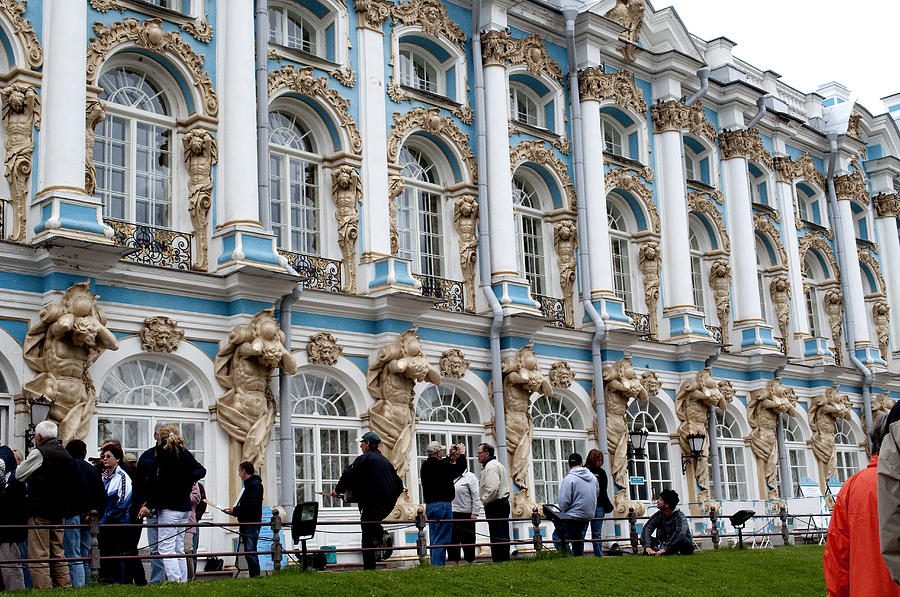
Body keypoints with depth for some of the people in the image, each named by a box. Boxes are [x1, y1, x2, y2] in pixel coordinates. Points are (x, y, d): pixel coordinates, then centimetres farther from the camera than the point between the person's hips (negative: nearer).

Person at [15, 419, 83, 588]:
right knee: (58, 553, 13)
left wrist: (19, 465, 18)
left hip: (39, 511, -7)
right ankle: (65, 586, 13)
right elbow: (76, 487, 15)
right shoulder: (67, 455, 9)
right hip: (60, 511, 7)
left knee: (38, 555, -3)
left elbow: (19, 475, -1)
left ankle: (43, 589, -7)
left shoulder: (39, 453, -11)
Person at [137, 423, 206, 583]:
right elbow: (201, 470, 23)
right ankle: (183, 583, 10)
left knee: (166, 549, -8)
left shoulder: (163, 453, -9)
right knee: (179, 549, 12)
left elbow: (159, 482, -16)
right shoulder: (185, 453, 11)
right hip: (185, 507, 7)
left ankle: (175, 583, -16)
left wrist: (149, 505, -14)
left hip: (169, 507, -7)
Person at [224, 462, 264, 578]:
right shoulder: (248, 484, 22)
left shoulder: (255, 484, -9)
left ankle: (255, 576, -14)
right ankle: (253, 577, 10)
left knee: (250, 551, -13)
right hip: (246, 523, 10)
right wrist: (233, 511, 10)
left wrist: (235, 510, -16)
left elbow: (253, 504, -20)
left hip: (252, 523, -10)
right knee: (248, 552, 8)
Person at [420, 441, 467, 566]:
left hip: (429, 505, 8)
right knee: (441, 540, -6)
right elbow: (460, 468, -5)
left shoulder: (425, 466, 9)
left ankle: (434, 565, 15)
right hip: (442, 505, -8)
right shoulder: (440, 465, -15)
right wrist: (462, 454, 10)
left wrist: (450, 456, 32)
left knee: (434, 539, 13)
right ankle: (439, 565, -8)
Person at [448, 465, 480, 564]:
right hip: (451, 514, 5)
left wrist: (474, 513, -12)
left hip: (466, 514, -5)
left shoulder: (470, 477, -2)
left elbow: (476, 496, -6)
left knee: (467, 541, 2)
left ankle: (470, 563, 11)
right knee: (451, 540, 3)